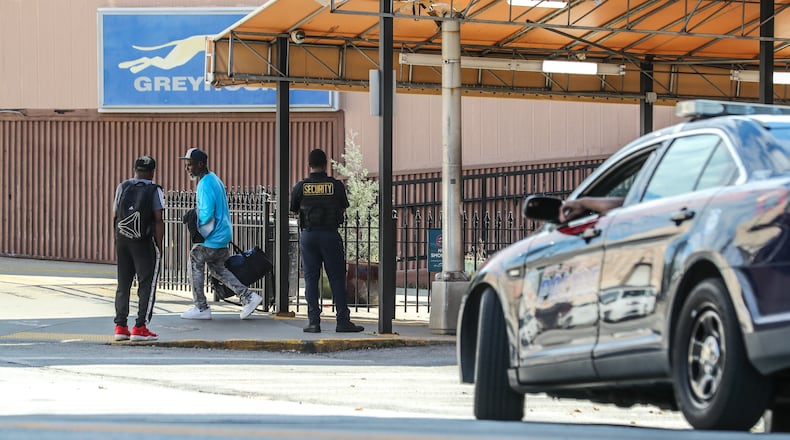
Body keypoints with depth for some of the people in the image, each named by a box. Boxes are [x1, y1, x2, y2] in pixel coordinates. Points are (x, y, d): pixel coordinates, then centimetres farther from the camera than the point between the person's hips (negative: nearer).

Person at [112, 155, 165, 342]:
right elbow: (158, 220, -10)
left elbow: (114, 216, 6)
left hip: (122, 240, 4)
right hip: (144, 243, -4)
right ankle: (140, 328, -5)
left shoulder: (122, 187, 5)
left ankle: (120, 326, 9)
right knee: (147, 285, 2)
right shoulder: (154, 190, -5)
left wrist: (117, 239, 15)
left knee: (123, 284, 12)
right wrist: (159, 245, -6)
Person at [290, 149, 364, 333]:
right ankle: (342, 321, 1)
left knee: (310, 278, 6)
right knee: (337, 278, 3)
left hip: (308, 235, 1)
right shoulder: (336, 185, -4)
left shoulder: (300, 187, -2)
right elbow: (344, 207, 9)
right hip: (330, 234, -1)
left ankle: (313, 321, 2)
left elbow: (293, 209, 9)